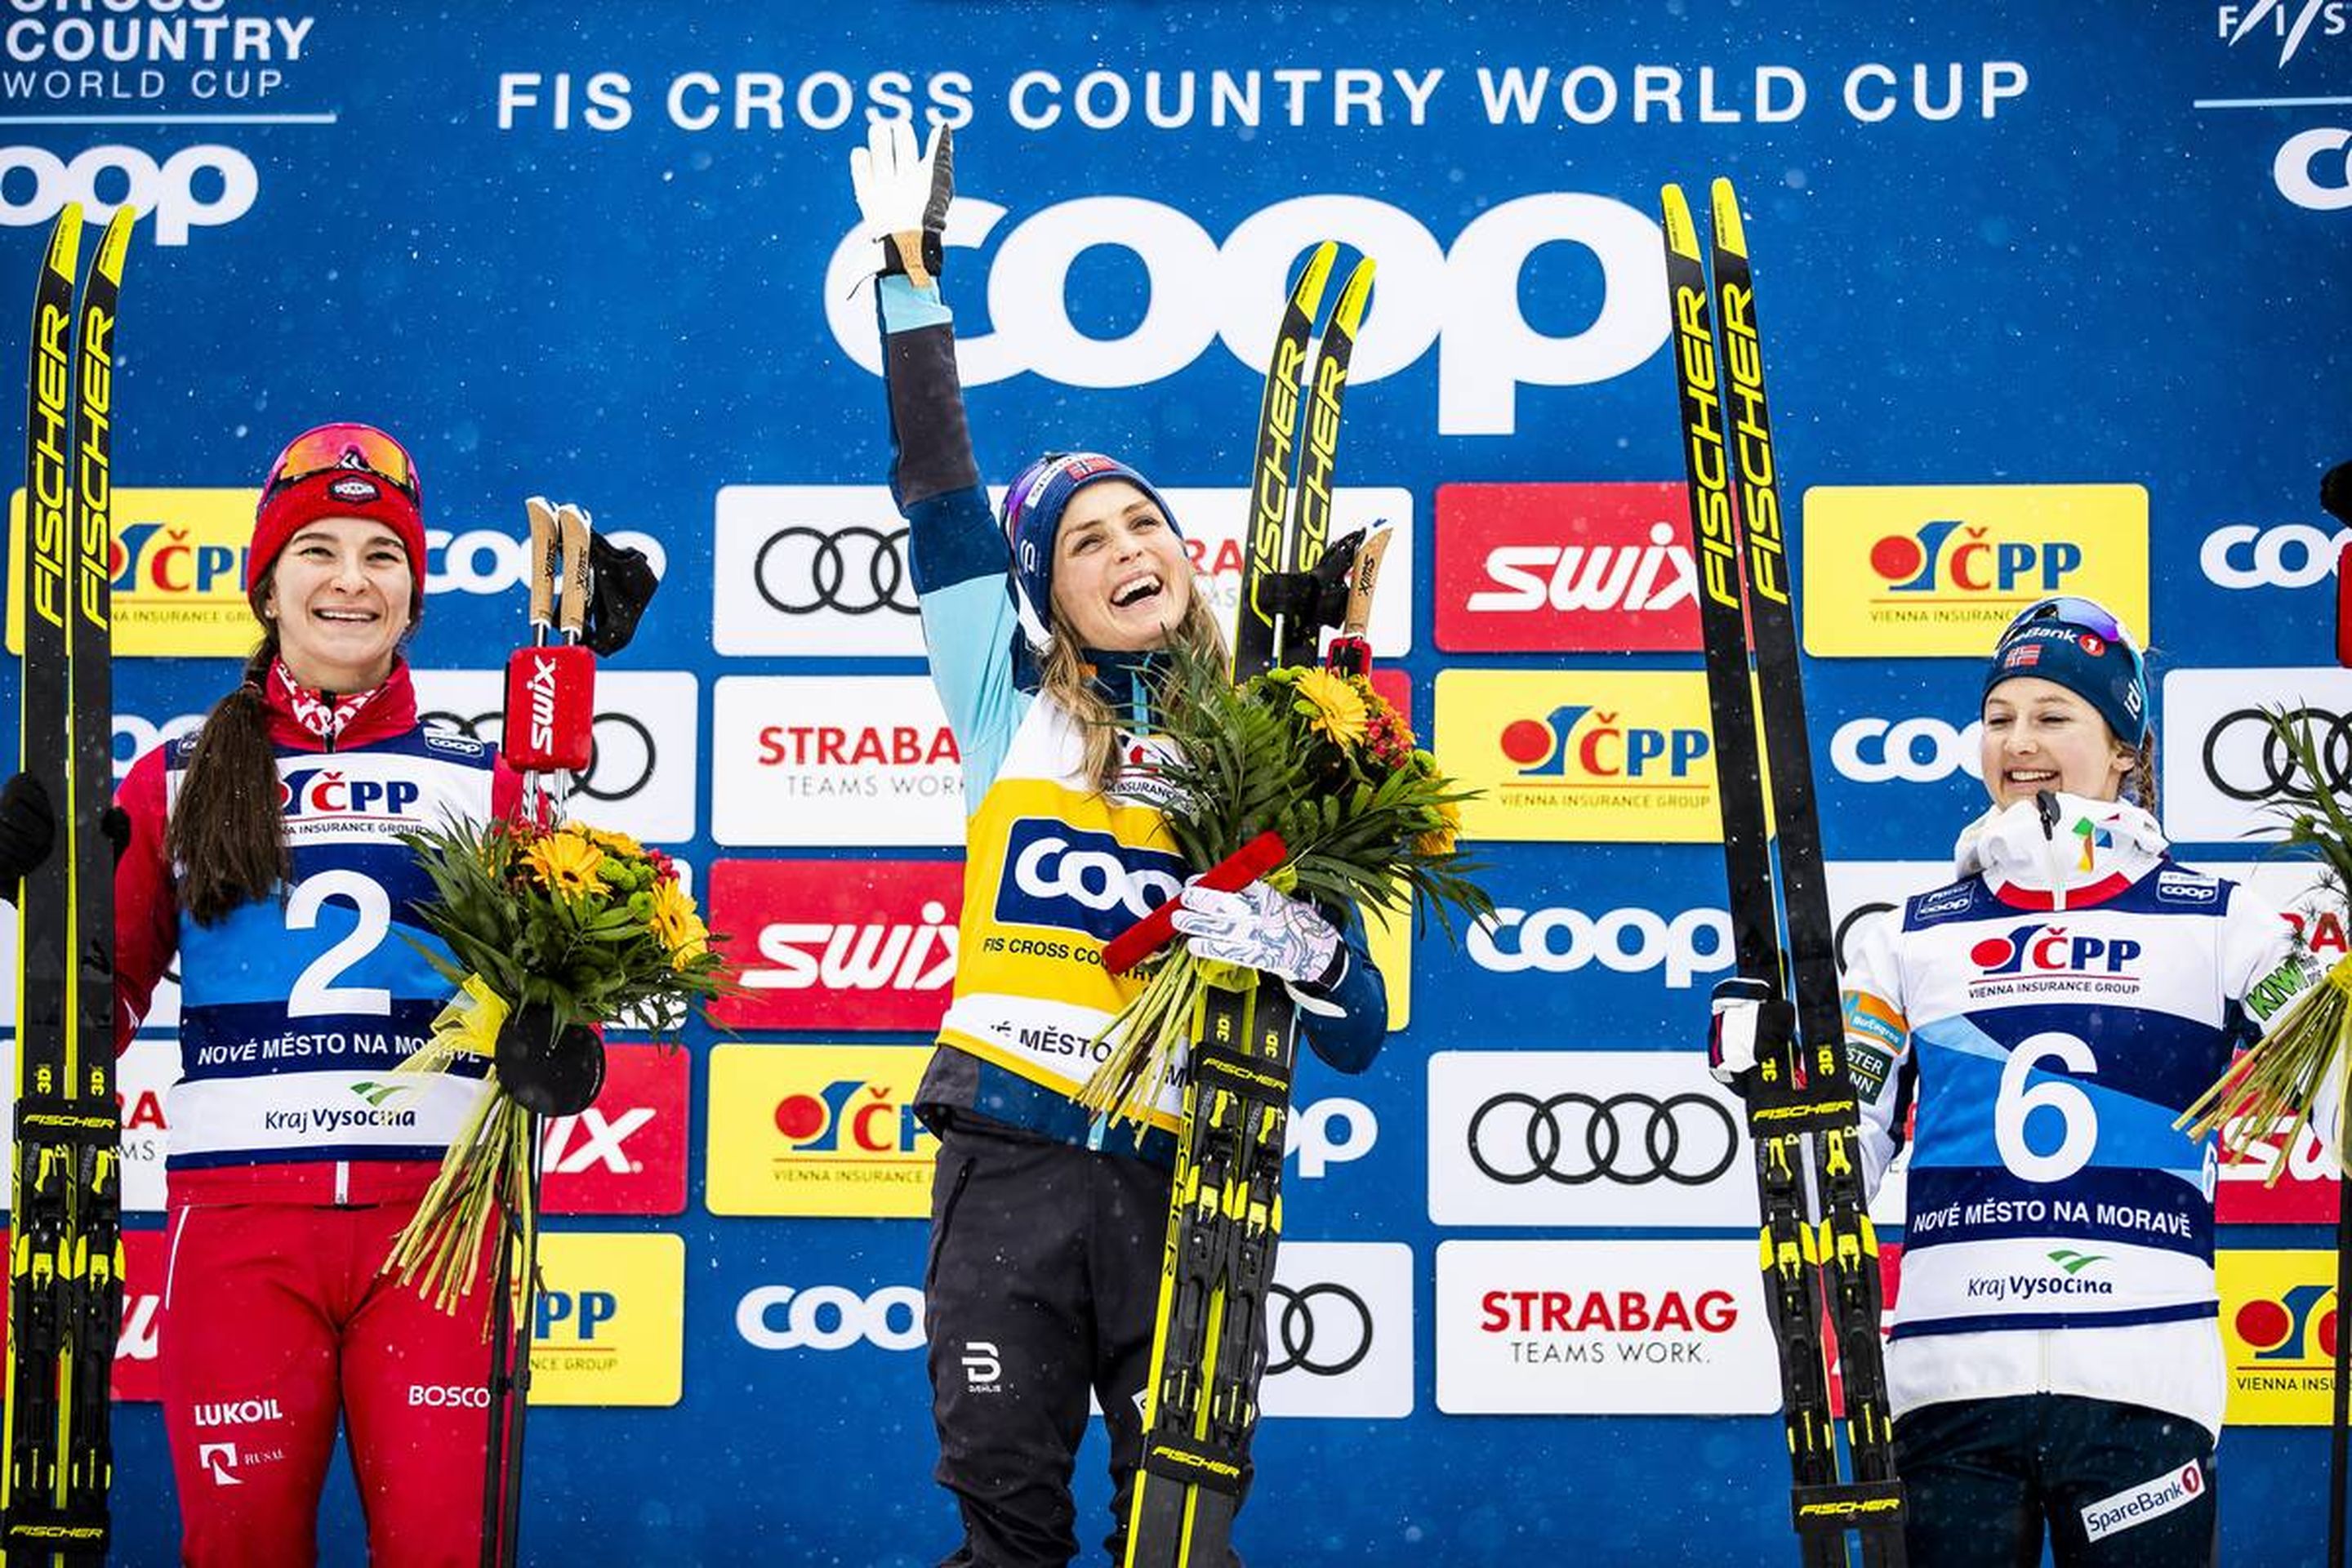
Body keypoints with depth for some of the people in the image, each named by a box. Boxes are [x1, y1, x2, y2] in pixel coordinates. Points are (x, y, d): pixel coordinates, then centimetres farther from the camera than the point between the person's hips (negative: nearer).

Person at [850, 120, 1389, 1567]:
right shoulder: (1015, 706, 9)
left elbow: (1359, 1038, 8)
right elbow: (939, 494, 5)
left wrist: (1305, 948, -14)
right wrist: (911, 275, 3)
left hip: (1180, 1175, 0)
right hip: (1011, 1165, 0)